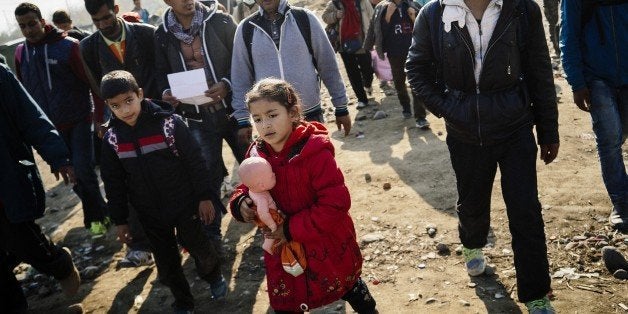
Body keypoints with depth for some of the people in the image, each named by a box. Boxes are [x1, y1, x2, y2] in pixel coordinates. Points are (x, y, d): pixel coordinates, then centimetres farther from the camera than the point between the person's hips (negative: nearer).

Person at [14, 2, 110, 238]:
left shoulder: (68, 46, -12)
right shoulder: (21, 53, 4)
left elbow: (92, 82, -11)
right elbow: (23, 91, 14)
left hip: (78, 121, -4)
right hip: (51, 127, 5)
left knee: (83, 169, -8)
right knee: (73, 175, 9)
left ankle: (95, 215, 12)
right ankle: (97, 214, 25)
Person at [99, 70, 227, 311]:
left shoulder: (169, 123, -17)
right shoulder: (112, 138, -6)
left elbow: (195, 161, -12)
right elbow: (114, 183, 3)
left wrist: (204, 196, -10)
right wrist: (119, 220, 6)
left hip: (184, 205, -3)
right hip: (150, 214, 3)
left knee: (197, 246, 12)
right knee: (166, 261, 14)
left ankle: (214, 276, 44)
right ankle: (183, 302, 35)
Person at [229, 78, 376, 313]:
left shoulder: (315, 152, -25)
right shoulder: (257, 155, -7)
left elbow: (336, 204, -28)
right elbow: (247, 189, 9)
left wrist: (292, 229, -25)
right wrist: (241, 203, -15)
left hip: (328, 252, -4)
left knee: (351, 291, 22)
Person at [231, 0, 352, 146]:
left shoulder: (305, 18, -3)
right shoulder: (245, 29, 0)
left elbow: (328, 65, 1)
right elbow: (241, 78, 6)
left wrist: (341, 107, 3)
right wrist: (243, 120, 4)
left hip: (311, 115, 0)